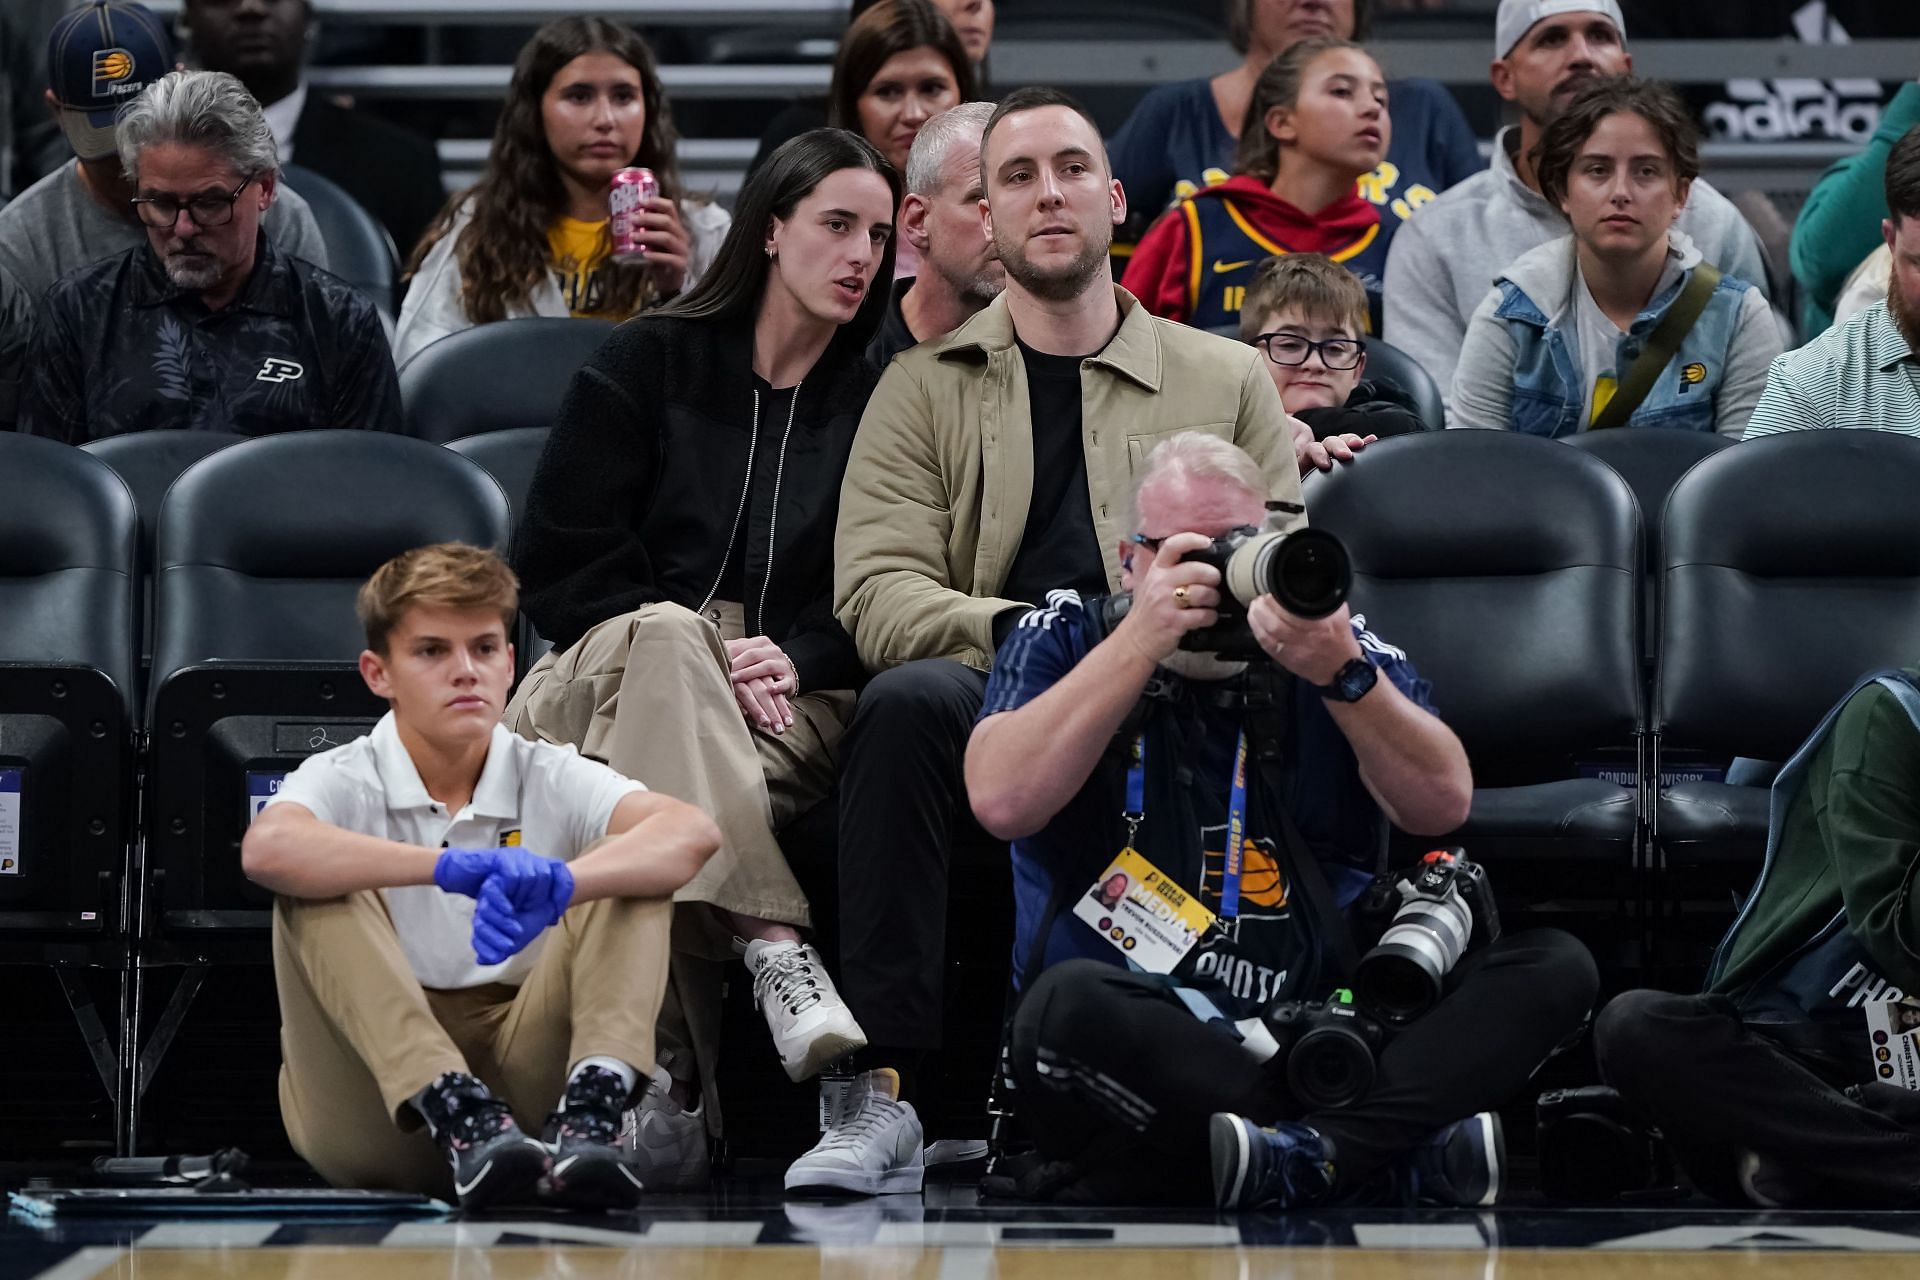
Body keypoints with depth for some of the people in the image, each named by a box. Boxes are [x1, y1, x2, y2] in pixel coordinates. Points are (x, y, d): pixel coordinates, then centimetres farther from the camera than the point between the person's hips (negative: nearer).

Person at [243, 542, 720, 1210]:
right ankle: (459, 1114, -40)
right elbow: (266, 849, -28)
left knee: (627, 863, -12)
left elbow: (692, 832, -16)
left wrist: (556, 882, -36)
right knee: (319, 889, -23)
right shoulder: (346, 780, -1)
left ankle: (590, 1108, -36)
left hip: (520, 1070, 2)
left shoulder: (548, 779, 5)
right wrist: (451, 867, -39)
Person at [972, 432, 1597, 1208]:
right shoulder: (1065, 640, 9)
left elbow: (1443, 806, -4)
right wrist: (1142, 640, -13)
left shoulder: (1333, 641, 12)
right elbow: (1003, 802, -10)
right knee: (1068, 1007, -38)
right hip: (1140, 1033, -2)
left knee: (1553, 969, -19)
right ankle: (1414, 1146, -31)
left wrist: (1343, 674, -20)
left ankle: (1295, 1160, -34)